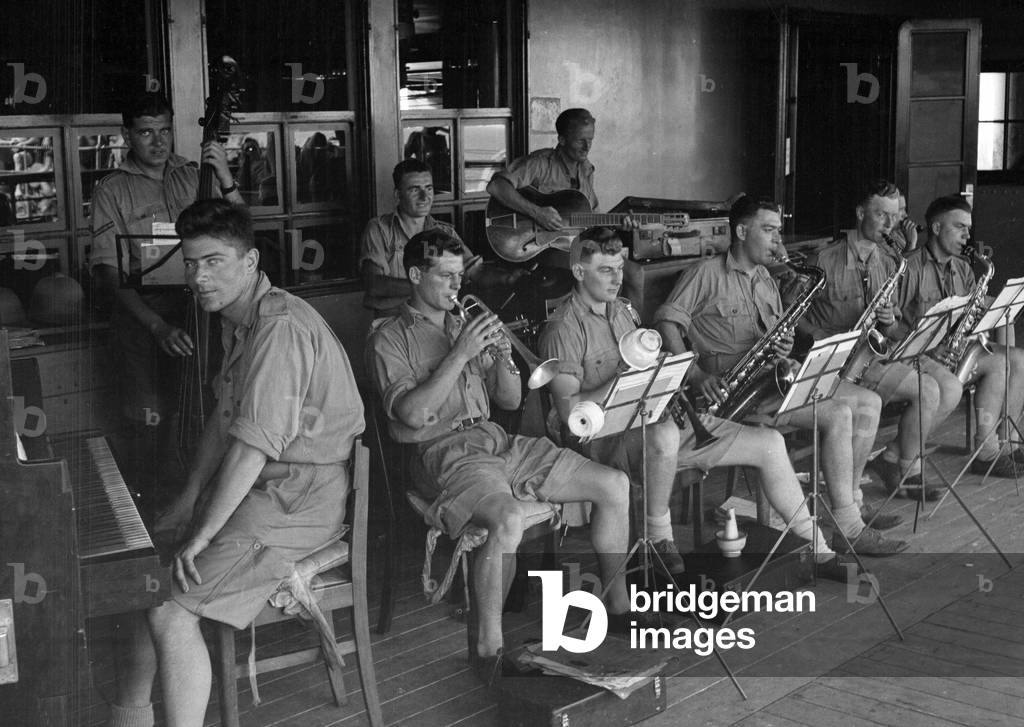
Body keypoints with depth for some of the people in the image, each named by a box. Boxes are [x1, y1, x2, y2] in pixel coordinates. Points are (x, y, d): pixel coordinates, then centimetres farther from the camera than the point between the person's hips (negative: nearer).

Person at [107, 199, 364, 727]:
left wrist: (200, 537, -21)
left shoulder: (280, 327, -23)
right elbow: (223, 419, 18)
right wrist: (187, 502, 10)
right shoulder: (239, 321, 11)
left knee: (168, 608, -19)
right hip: (256, 484, 10)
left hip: (300, 498, -10)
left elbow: (252, 448, -27)